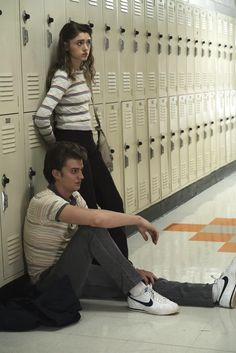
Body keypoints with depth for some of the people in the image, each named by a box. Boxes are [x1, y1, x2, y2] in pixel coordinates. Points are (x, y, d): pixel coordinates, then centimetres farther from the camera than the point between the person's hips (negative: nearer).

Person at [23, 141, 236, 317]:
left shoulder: (74, 197, 8)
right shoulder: (44, 202, -21)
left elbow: (100, 246, 8)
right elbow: (96, 218, -36)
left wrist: (130, 271, -3)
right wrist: (138, 220, -24)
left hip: (73, 274, 7)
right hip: (49, 282, -7)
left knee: (146, 281, -12)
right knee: (92, 230, -31)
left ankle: (216, 293, -19)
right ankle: (137, 294, -25)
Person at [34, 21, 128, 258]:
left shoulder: (83, 72, 10)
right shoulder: (62, 76, -17)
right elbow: (41, 117, -25)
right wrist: (55, 144, -9)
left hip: (87, 142, 9)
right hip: (71, 143, -9)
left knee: (113, 202, 12)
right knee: (88, 208, -2)